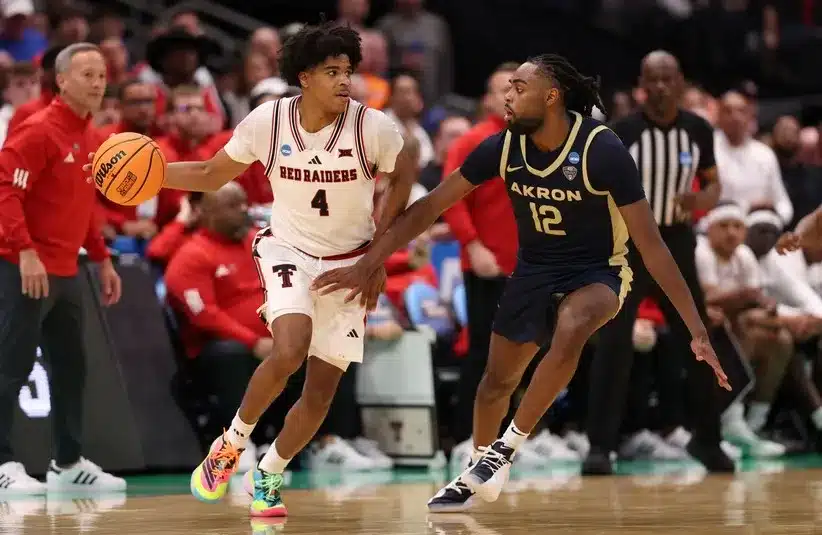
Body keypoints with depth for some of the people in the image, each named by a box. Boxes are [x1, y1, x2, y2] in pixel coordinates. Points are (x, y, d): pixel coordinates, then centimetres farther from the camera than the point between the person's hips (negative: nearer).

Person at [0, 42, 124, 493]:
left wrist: (102, 259, 19)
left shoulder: (90, 136, 13)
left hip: (66, 271, 9)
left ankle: (68, 464, 19)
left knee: (70, 367, 12)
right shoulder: (38, 131, -13)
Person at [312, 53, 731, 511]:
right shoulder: (504, 147, -15)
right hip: (534, 271, 5)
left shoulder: (602, 149, -27)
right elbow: (430, 207, -5)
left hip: (598, 272, -5)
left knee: (570, 330, -36)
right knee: (499, 378, 14)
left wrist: (696, 327, -27)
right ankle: (476, 475, 41)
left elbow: (650, 241, -25)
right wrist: (368, 265, -8)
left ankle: (509, 445, -18)